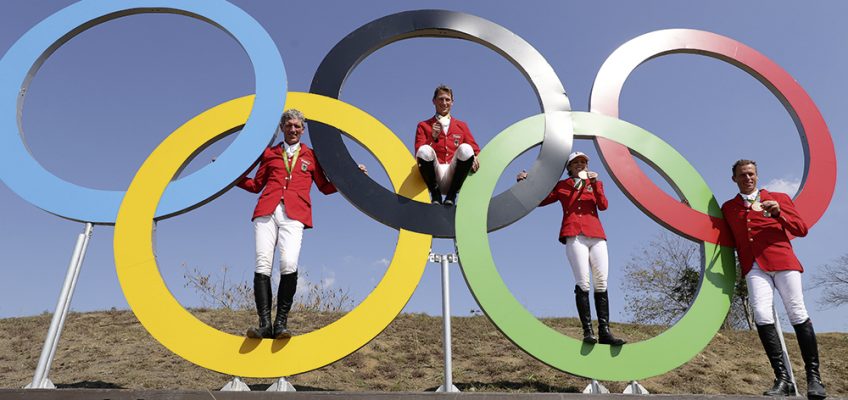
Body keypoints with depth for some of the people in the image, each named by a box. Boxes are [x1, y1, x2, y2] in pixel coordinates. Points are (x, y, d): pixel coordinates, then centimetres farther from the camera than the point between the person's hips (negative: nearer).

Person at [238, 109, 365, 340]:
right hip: (267, 211, 2)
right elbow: (256, 185, 26)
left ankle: (281, 323, -12)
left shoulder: (310, 156, 23)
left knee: (289, 264, -22)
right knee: (262, 265, -13)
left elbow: (325, 187, 22)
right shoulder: (270, 153, 26)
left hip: (294, 215, -2)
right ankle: (265, 324, -10)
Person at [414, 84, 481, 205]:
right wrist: (433, 137, -10)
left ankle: (452, 194, -12)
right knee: (424, 150, -32)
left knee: (465, 148, -29)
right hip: (436, 173, -1)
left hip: (453, 173, 1)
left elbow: (474, 149, 16)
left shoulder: (461, 126, 23)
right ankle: (435, 194, -10)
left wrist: (475, 159, -7)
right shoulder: (423, 126, 18)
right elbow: (419, 153, 5)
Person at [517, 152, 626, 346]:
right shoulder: (562, 186, 20)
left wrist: (594, 183, -5)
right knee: (583, 283, -14)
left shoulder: (596, 183, 24)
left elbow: (603, 205, 7)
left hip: (597, 235, 3)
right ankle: (587, 331, -14)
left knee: (601, 283, -5)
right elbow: (540, 200, 14)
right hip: (575, 235, -3)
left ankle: (604, 331, -5)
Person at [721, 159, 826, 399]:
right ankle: (782, 378, -14)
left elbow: (802, 229, 10)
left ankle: (813, 376, 7)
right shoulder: (728, 207, 19)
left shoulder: (779, 198, 17)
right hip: (754, 266, 0)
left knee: (798, 315, -7)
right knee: (761, 315, -18)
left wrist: (779, 213, -5)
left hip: (782, 261, 0)